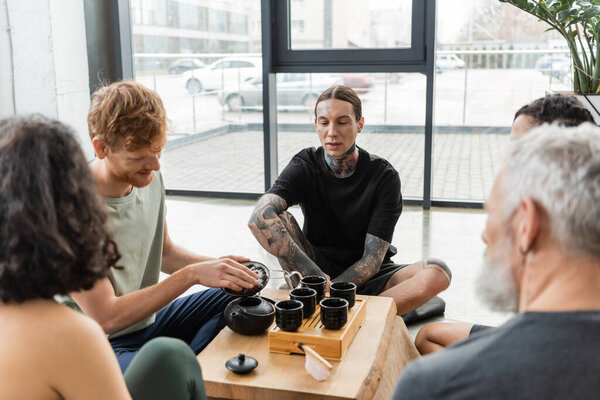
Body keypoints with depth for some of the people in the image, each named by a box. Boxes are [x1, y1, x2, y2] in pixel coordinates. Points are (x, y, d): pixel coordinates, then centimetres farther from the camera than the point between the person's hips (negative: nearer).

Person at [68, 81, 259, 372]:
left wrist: (217, 265, -6)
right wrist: (191, 275, -25)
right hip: (103, 345, -8)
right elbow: (106, 317, -24)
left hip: (147, 318, 8)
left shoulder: (149, 178, -2)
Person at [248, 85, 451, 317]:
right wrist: (315, 276, -38)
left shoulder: (384, 176, -11)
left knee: (438, 273, -27)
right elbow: (260, 218, -28)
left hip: (366, 279, 0)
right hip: (317, 267, 0)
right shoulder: (305, 166, -9)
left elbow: (372, 259, -16)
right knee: (276, 218, -24)